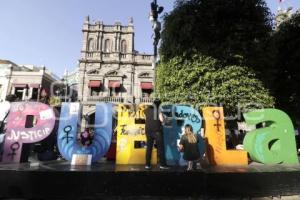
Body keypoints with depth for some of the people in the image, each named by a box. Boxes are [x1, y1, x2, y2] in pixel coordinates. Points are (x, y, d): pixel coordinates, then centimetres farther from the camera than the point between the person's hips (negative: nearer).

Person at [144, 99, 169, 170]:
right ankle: (162, 164, 5)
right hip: (157, 130, -5)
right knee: (160, 147, 2)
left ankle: (147, 164, 11)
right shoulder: (158, 109, -6)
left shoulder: (147, 109, 9)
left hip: (148, 130, 5)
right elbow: (161, 120, -13)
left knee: (149, 147, 9)